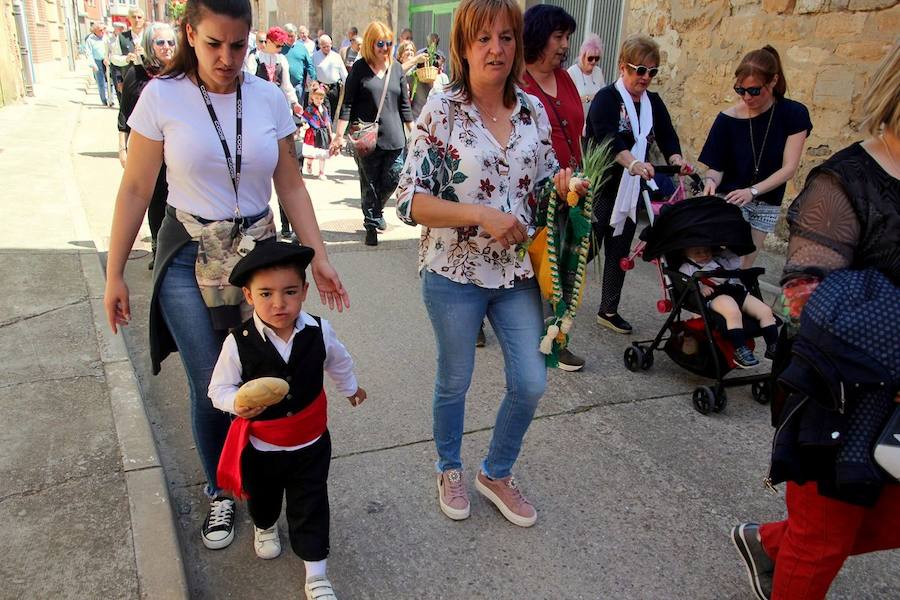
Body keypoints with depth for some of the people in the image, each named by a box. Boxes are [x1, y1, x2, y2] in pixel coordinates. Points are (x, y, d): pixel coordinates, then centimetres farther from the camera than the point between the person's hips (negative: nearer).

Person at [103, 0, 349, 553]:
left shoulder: (269, 99, 0)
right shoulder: (162, 97, -6)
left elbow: (291, 184, 4)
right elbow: (135, 190, -2)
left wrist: (319, 256, -3)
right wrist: (115, 274, -2)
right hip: (190, 260, -2)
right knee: (211, 389, 2)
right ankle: (221, 493, 27)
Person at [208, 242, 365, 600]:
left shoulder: (319, 332, -18)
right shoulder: (238, 343, -25)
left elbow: (338, 362, 5)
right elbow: (219, 389, -13)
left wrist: (349, 387, 23)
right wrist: (237, 403, -35)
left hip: (310, 442, 0)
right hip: (260, 445, 1)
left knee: (310, 507, 10)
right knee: (262, 496, 28)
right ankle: (264, 527, 62)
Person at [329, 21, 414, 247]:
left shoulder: (396, 68, 9)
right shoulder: (359, 68, 0)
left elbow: (404, 105, 13)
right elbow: (347, 104, -3)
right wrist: (339, 135, -10)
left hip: (394, 137, 3)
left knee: (392, 180, 3)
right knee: (369, 184, 3)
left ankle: (377, 211, 32)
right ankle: (371, 224, 18)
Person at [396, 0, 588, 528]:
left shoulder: (534, 110, 2)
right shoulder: (441, 112, -11)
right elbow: (411, 201, -15)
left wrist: (560, 186, -11)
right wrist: (482, 215, -25)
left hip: (518, 272, 4)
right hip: (455, 274, -4)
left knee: (531, 383, 8)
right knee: (454, 382, 14)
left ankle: (496, 473, 34)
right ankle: (450, 469, 42)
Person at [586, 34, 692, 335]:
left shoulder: (653, 102, 11)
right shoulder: (607, 98, -11)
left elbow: (667, 135, 2)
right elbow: (607, 137, -28)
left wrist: (676, 158, -21)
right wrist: (633, 163, -45)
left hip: (630, 191, 7)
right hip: (600, 188, -7)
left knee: (620, 251, 12)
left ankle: (609, 310, 24)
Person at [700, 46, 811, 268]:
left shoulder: (793, 114, -8)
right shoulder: (728, 119, -10)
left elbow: (789, 168, -12)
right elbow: (716, 167, -6)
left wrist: (753, 191, -25)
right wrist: (711, 180, -30)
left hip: (767, 206, 2)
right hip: (730, 201, -2)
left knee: (745, 266, 9)